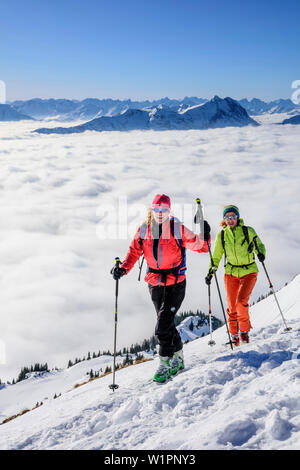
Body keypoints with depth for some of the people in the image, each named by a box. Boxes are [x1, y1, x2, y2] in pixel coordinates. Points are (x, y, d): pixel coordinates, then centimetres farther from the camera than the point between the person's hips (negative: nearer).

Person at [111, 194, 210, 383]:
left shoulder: (178, 229, -8)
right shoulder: (144, 230, 0)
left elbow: (199, 246, -6)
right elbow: (134, 251, 3)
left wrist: (204, 236, -27)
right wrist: (124, 269, -12)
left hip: (176, 283, -4)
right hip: (155, 284, 4)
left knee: (164, 323, -15)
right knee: (166, 322, 13)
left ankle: (165, 363, -5)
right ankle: (178, 358, 32)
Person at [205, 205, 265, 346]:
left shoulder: (248, 231, -4)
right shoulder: (221, 235, 2)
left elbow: (259, 245, 4)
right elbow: (216, 257, 11)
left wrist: (260, 253, -18)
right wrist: (210, 273, 3)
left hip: (249, 272, -2)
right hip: (231, 273, 3)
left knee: (241, 302, -18)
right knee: (232, 306, 2)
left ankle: (244, 331, 5)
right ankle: (234, 335, 20)